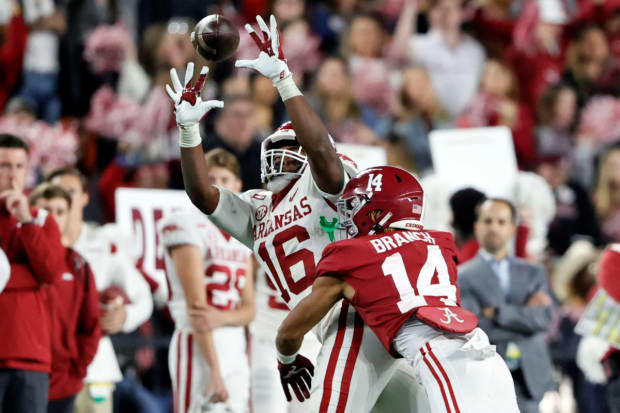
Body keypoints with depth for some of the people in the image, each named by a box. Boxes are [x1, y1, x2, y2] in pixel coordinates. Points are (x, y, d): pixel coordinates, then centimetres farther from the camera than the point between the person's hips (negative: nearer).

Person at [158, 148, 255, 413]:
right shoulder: (189, 227, -7)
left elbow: (248, 309, 12)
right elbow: (197, 307, -14)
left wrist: (221, 318, -12)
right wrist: (214, 368, -19)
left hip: (235, 349, 8)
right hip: (199, 349, -8)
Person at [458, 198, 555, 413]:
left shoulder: (533, 273, 14)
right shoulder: (462, 277, 2)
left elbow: (544, 318, -1)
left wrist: (497, 313, -11)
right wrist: (523, 313, -7)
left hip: (528, 379, 3)